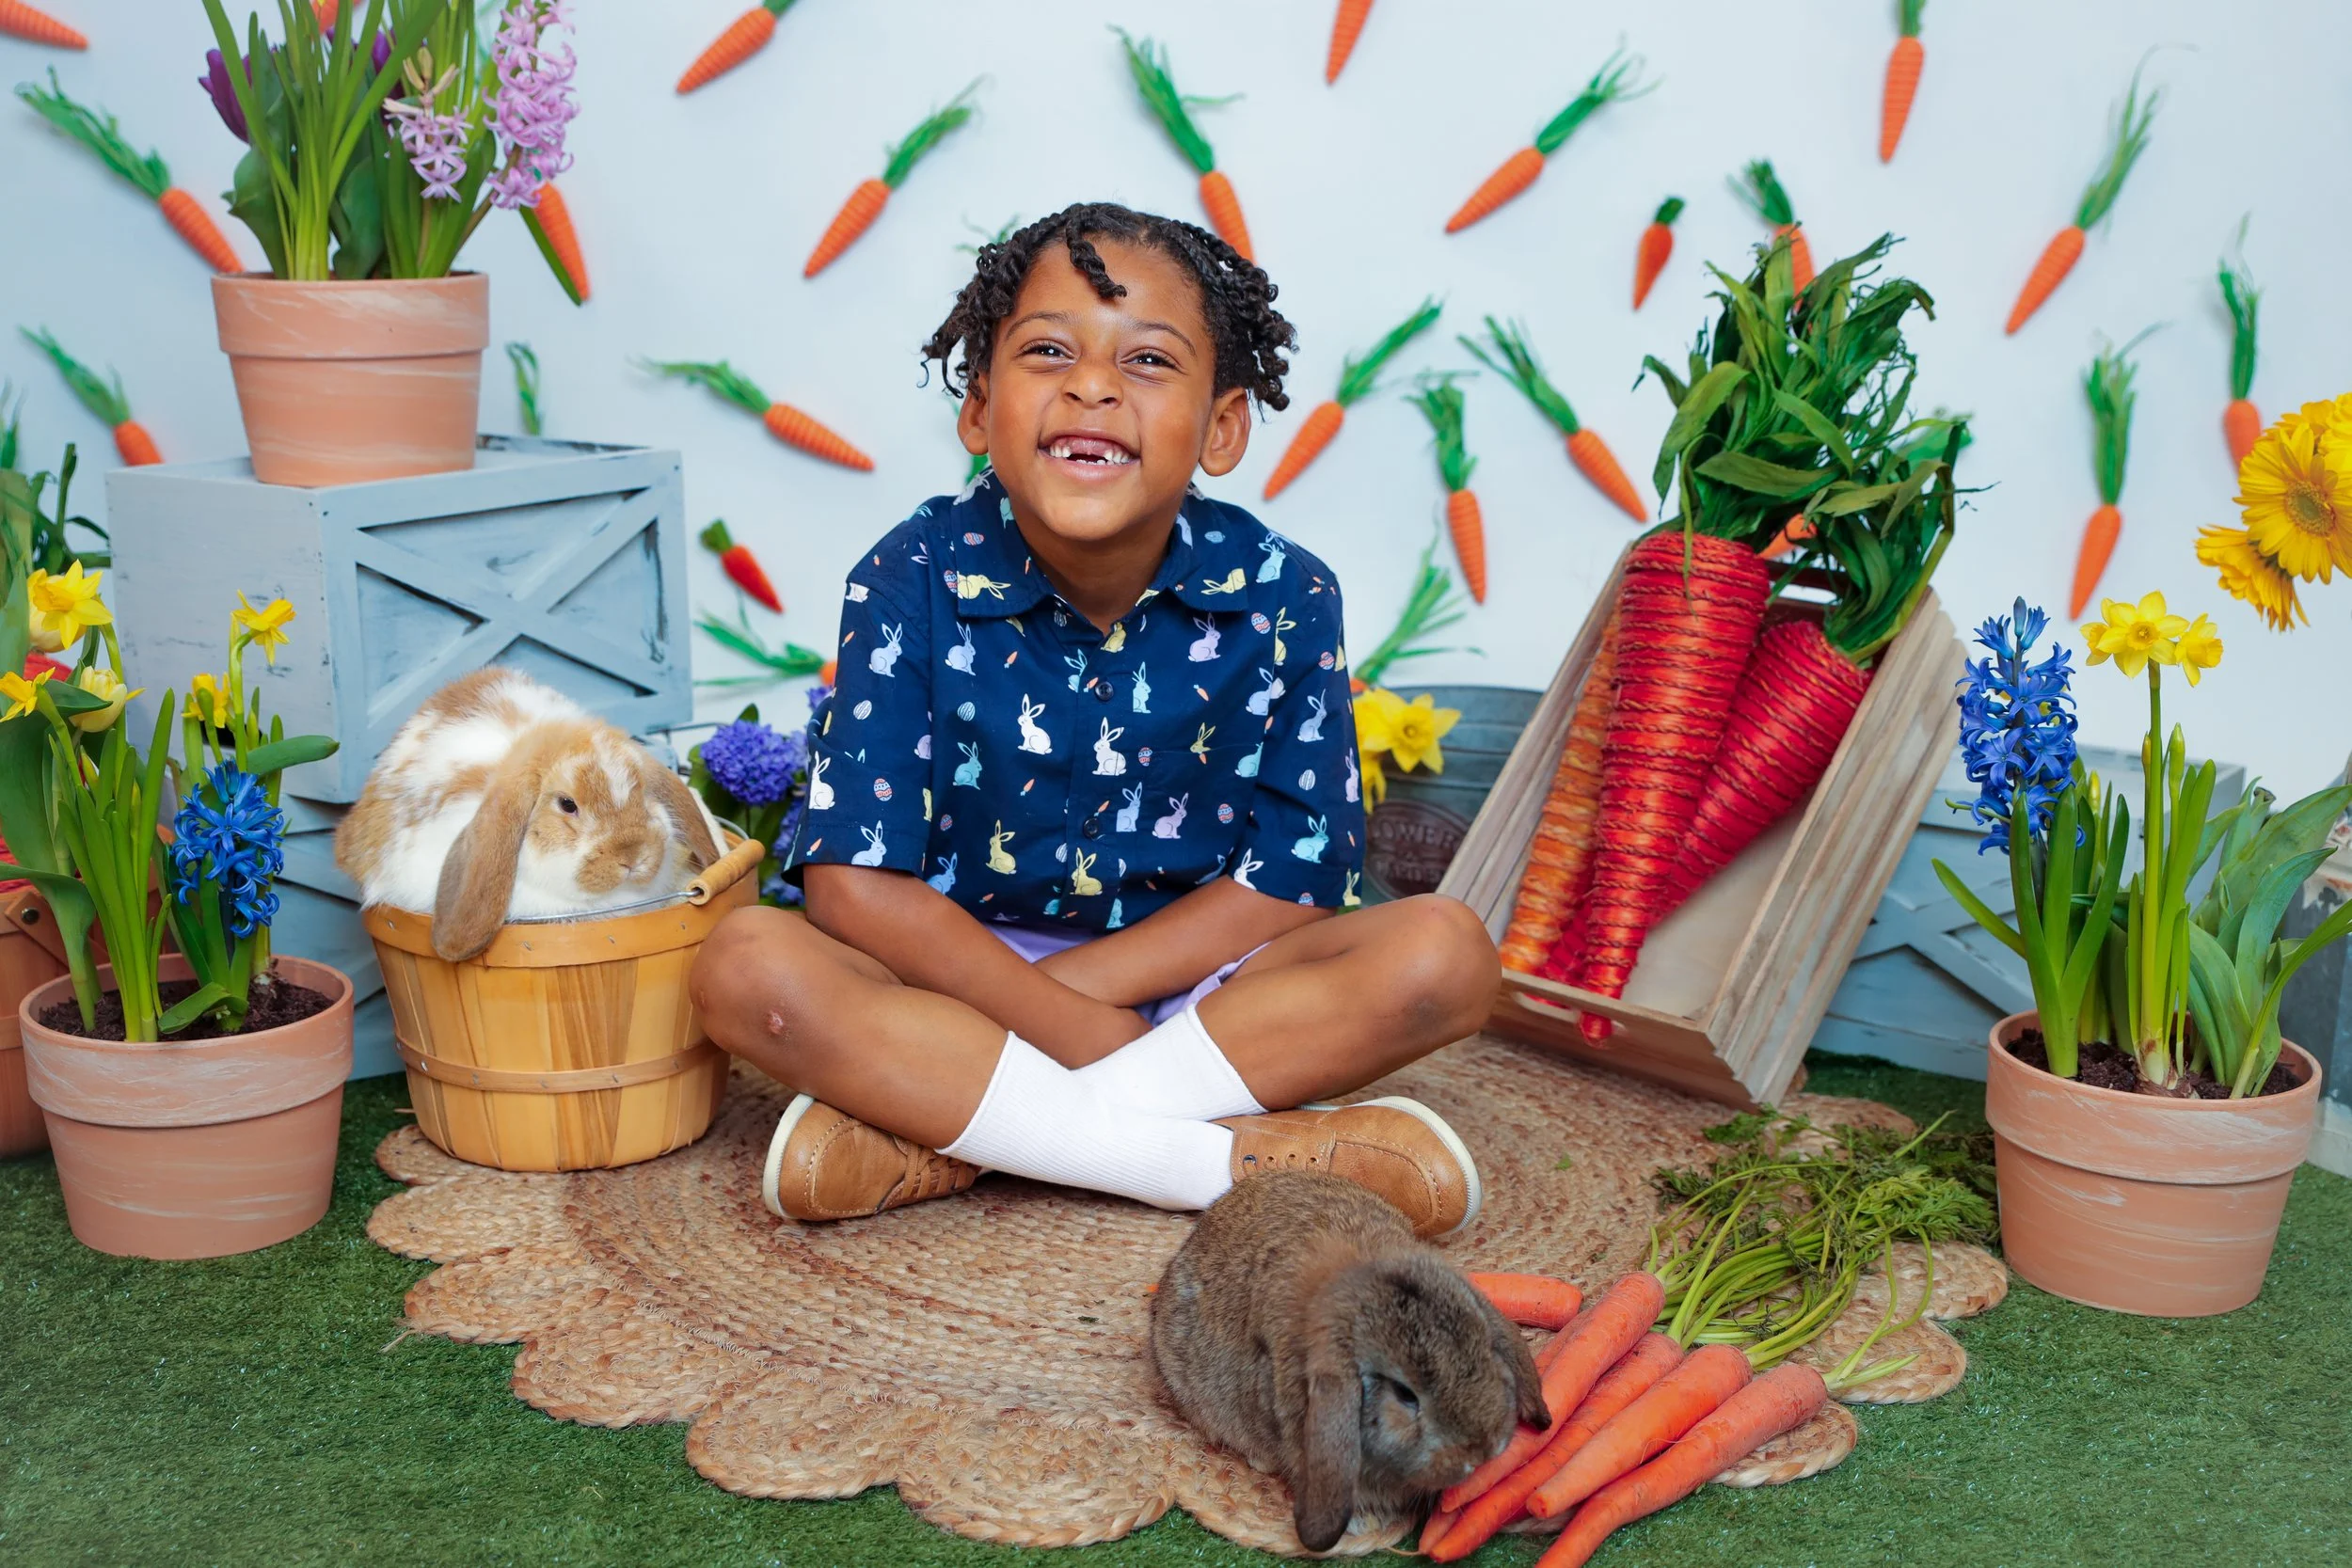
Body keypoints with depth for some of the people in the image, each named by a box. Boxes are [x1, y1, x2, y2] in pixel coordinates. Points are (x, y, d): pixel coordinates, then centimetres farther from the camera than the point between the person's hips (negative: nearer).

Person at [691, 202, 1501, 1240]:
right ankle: (1243, 1159, -30)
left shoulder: (1283, 598, -10)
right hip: (956, 975, -1)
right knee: (746, 965, -28)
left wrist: (1066, 989, -18)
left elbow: (1294, 881, -10)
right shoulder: (916, 581, -12)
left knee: (1445, 953, -23)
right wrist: (1074, 1031, -22)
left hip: (1199, 989, 1)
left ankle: (933, 1141, -26)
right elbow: (856, 882, -16)